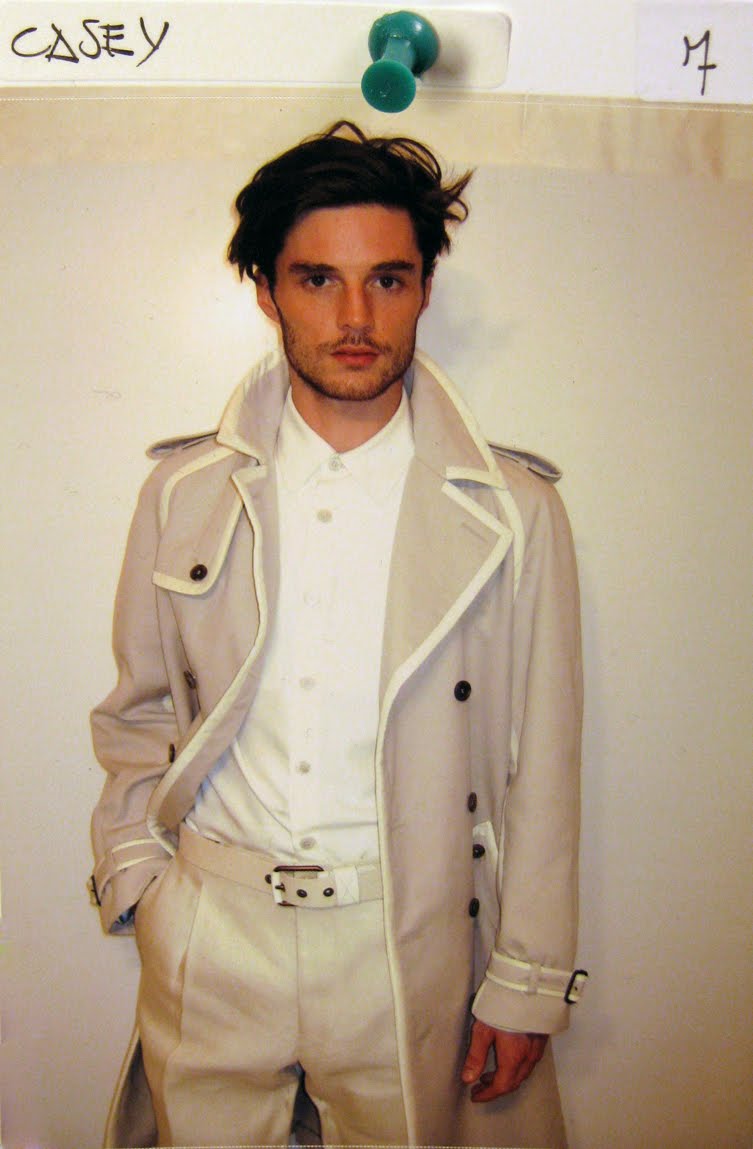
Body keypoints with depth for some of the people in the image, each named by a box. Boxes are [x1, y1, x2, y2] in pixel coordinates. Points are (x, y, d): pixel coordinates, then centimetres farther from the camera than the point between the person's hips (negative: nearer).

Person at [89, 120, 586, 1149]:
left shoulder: (513, 511, -7)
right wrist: (135, 874, 2)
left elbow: (541, 767, -4)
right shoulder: (184, 491, -1)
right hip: (207, 934, 2)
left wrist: (527, 984, -1)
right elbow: (139, 713, 9)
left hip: (408, 941, -1)